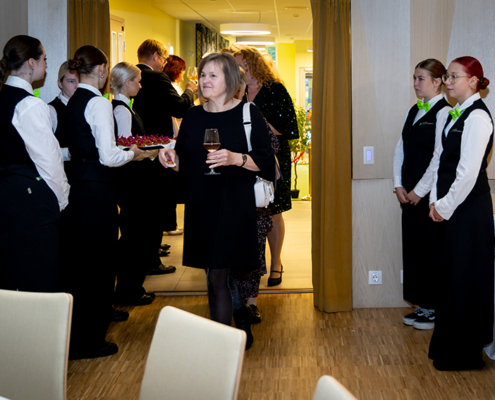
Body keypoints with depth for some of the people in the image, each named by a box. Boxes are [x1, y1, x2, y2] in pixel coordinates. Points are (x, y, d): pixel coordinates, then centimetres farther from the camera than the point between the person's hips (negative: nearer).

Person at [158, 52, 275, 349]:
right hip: (201, 206, 5)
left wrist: (235, 158, -22)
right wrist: (172, 157, -6)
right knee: (218, 273, 13)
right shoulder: (193, 117, 11)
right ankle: (241, 316, 39)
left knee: (218, 275, -9)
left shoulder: (248, 114, -4)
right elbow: (185, 163, 15)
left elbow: (266, 161, -6)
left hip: (234, 204, -5)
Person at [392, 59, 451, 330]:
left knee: (431, 248, -1)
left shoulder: (444, 113, -12)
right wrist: (399, 185, 2)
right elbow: (400, 149, 12)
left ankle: (434, 309, 11)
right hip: (410, 194, 8)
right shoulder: (413, 111, 13)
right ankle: (422, 305, 21)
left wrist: (419, 191, -14)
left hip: (430, 194, -8)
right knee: (412, 246, 10)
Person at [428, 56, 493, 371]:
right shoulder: (457, 115, 13)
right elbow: (440, 158, 12)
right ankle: (448, 347, 27)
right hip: (451, 207, 9)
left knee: (464, 278, 0)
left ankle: (464, 355, 12)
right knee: (449, 275, 15)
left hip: (469, 209, -9)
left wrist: (445, 206, -13)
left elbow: (468, 172, -20)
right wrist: (436, 201, 3)